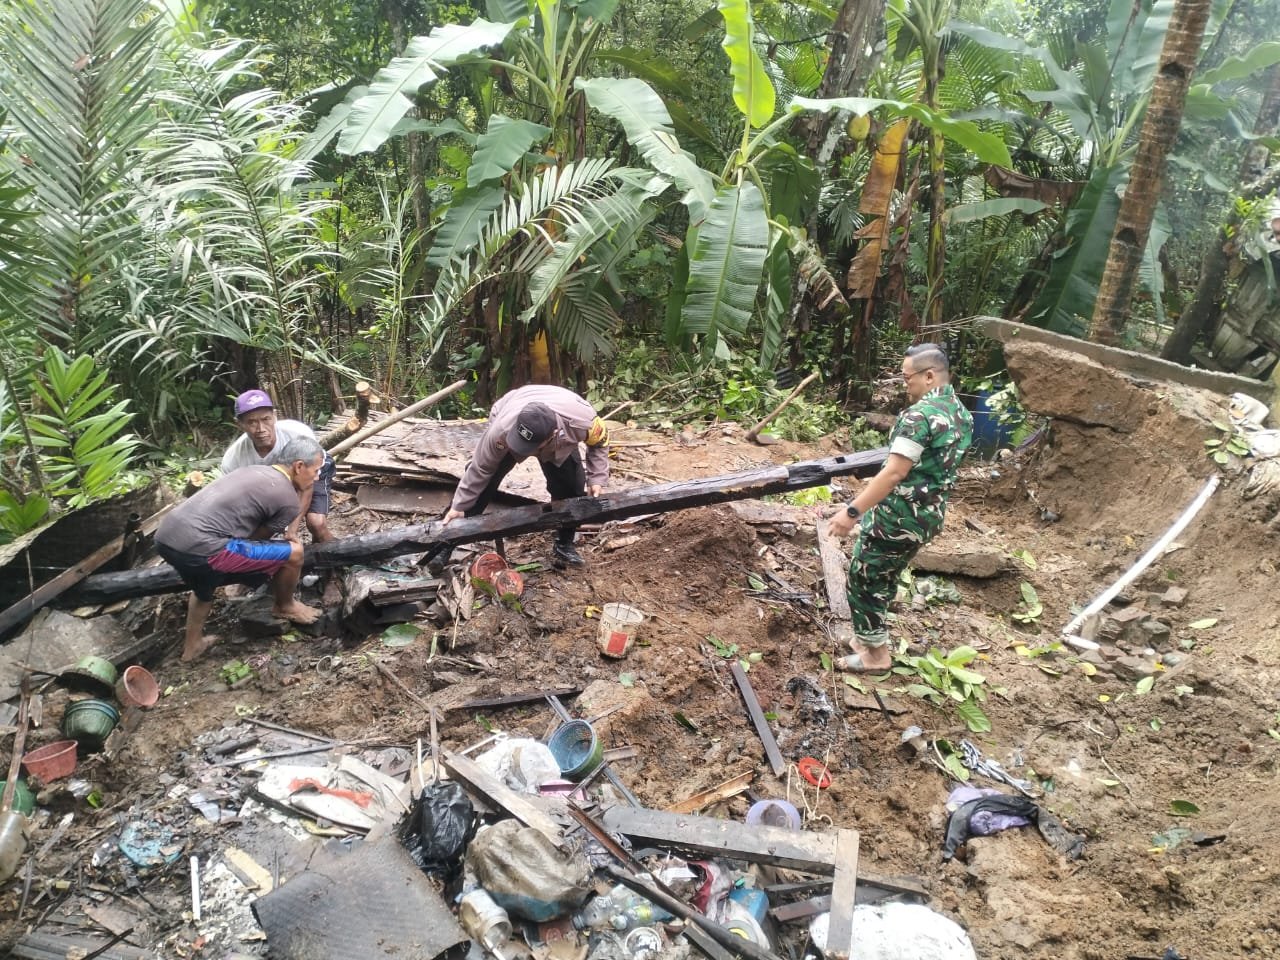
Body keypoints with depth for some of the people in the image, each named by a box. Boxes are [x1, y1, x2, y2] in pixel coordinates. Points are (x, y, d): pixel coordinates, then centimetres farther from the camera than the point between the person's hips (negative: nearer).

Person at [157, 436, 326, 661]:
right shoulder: (289, 500, -3)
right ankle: (285, 606, 29)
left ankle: (192, 645, 55)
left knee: (204, 588, 41)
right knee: (293, 553, 2)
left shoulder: (253, 471, 22)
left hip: (166, 535, 10)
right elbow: (256, 540, 11)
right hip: (197, 547, -9)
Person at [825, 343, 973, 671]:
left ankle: (876, 653, 16)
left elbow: (894, 473, -27)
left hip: (898, 515, -9)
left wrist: (852, 511, -24)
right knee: (885, 578, 22)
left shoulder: (919, 414, -22)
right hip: (928, 517, 9)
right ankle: (870, 637, 35)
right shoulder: (962, 414, 7)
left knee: (863, 578, 7)